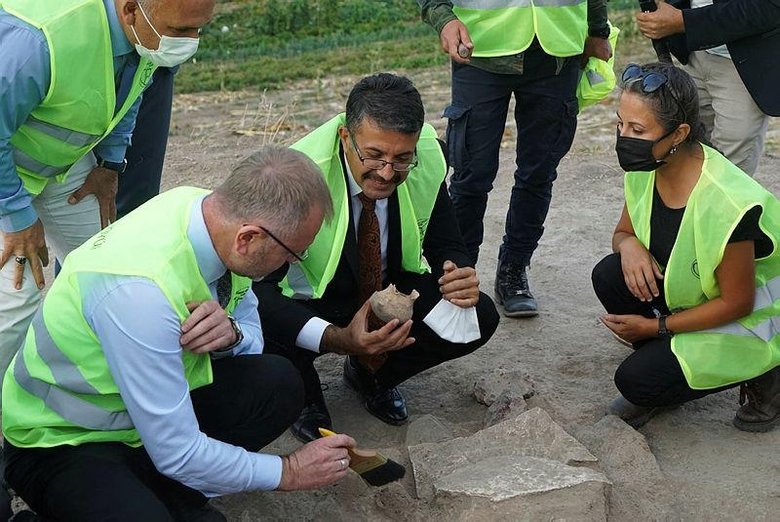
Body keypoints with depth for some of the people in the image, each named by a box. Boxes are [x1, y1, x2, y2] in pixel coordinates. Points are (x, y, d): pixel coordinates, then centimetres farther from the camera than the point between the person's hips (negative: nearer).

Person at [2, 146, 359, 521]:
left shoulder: (209, 208, -13)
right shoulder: (141, 291, -36)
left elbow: (253, 337, 3)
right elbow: (178, 454, -28)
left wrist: (230, 332, -22)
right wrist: (287, 472, -16)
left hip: (158, 402, 8)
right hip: (58, 442, -7)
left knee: (279, 384, -12)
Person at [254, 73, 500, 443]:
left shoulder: (427, 160, -18)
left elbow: (445, 246, -3)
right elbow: (259, 287, -35)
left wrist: (459, 279, -29)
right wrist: (338, 339, -50)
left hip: (390, 289, 4)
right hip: (309, 303, -4)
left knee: (479, 316, -18)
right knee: (259, 334, -36)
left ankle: (369, 374, 10)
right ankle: (306, 397, 3)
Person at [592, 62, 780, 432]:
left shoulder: (727, 205, -35)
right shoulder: (645, 168, -12)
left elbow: (736, 303, -23)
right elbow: (623, 231, 5)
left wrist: (655, 326, -17)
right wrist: (629, 244, -21)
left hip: (750, 319, -7)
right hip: (689, 290, 7)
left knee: (637, 380, -18)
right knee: (610, 275, -18)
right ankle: (663, 365, 5)